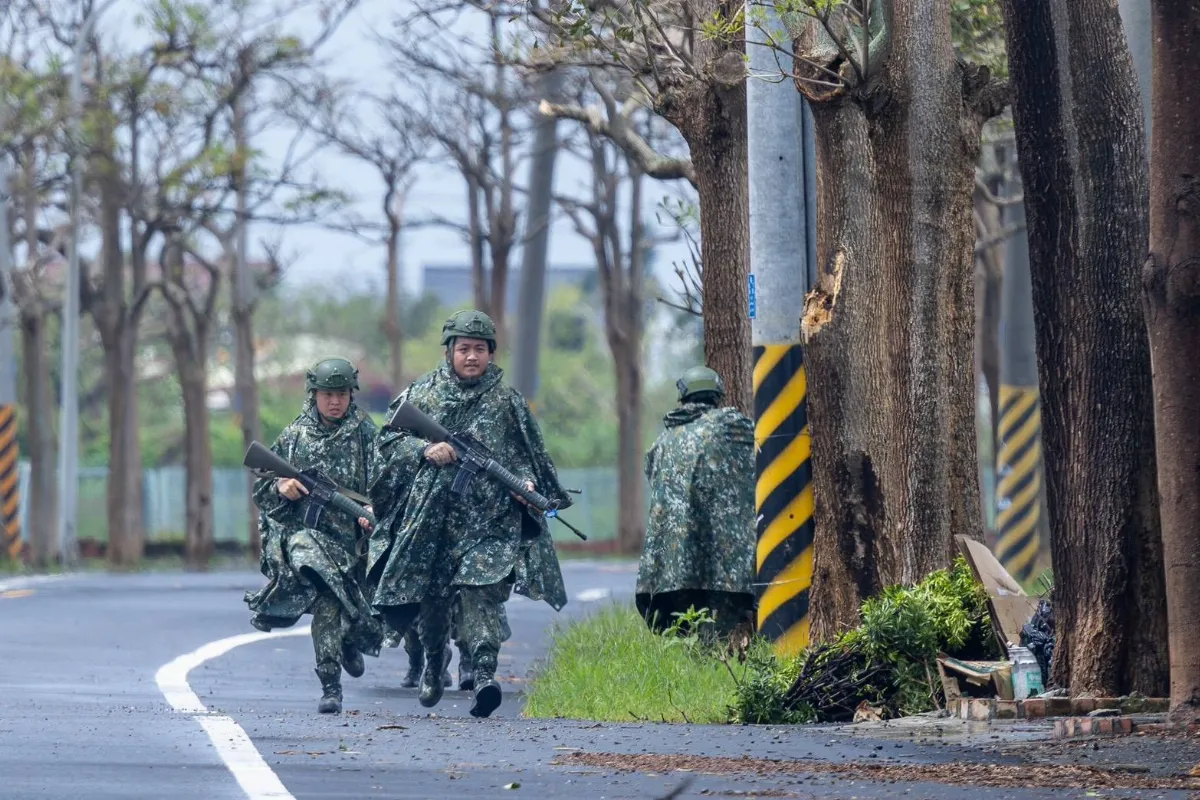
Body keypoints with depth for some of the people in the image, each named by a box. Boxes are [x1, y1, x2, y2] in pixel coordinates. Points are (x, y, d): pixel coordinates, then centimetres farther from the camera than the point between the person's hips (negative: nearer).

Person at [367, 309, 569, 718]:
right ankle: (433, 664, 35)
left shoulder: (506, 400, 8)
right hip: (430, 513, 2)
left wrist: (527, 482, -7)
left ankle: (484, 673, -27)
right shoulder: (423, 392, 8)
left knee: (482, 591, -18)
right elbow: (389, 440, 7)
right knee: (430, 594, 11)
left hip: (487, 519, -2)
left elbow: (528, 453, 13)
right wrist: (425, 451, -11)